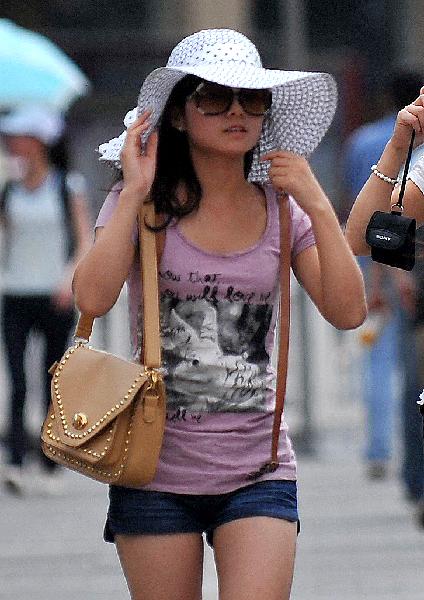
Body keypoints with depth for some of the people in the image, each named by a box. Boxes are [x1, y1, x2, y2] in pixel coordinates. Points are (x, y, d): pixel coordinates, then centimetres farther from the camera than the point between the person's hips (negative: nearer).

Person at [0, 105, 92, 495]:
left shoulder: (68, 188, 0)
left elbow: (85, 243, -4)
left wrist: (70, 276, -18)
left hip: (56, 298, -1)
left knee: (52, 386, 5)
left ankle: (50, 469, 15)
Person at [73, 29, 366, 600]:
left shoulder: (282, 211, 5)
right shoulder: (146, 206, -2)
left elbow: (348, 312, -4)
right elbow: (93, 297, -18)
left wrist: (317, 205, -10)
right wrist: (132, 194, -14)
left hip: (256, 471, 1)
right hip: (157, 471, -1)